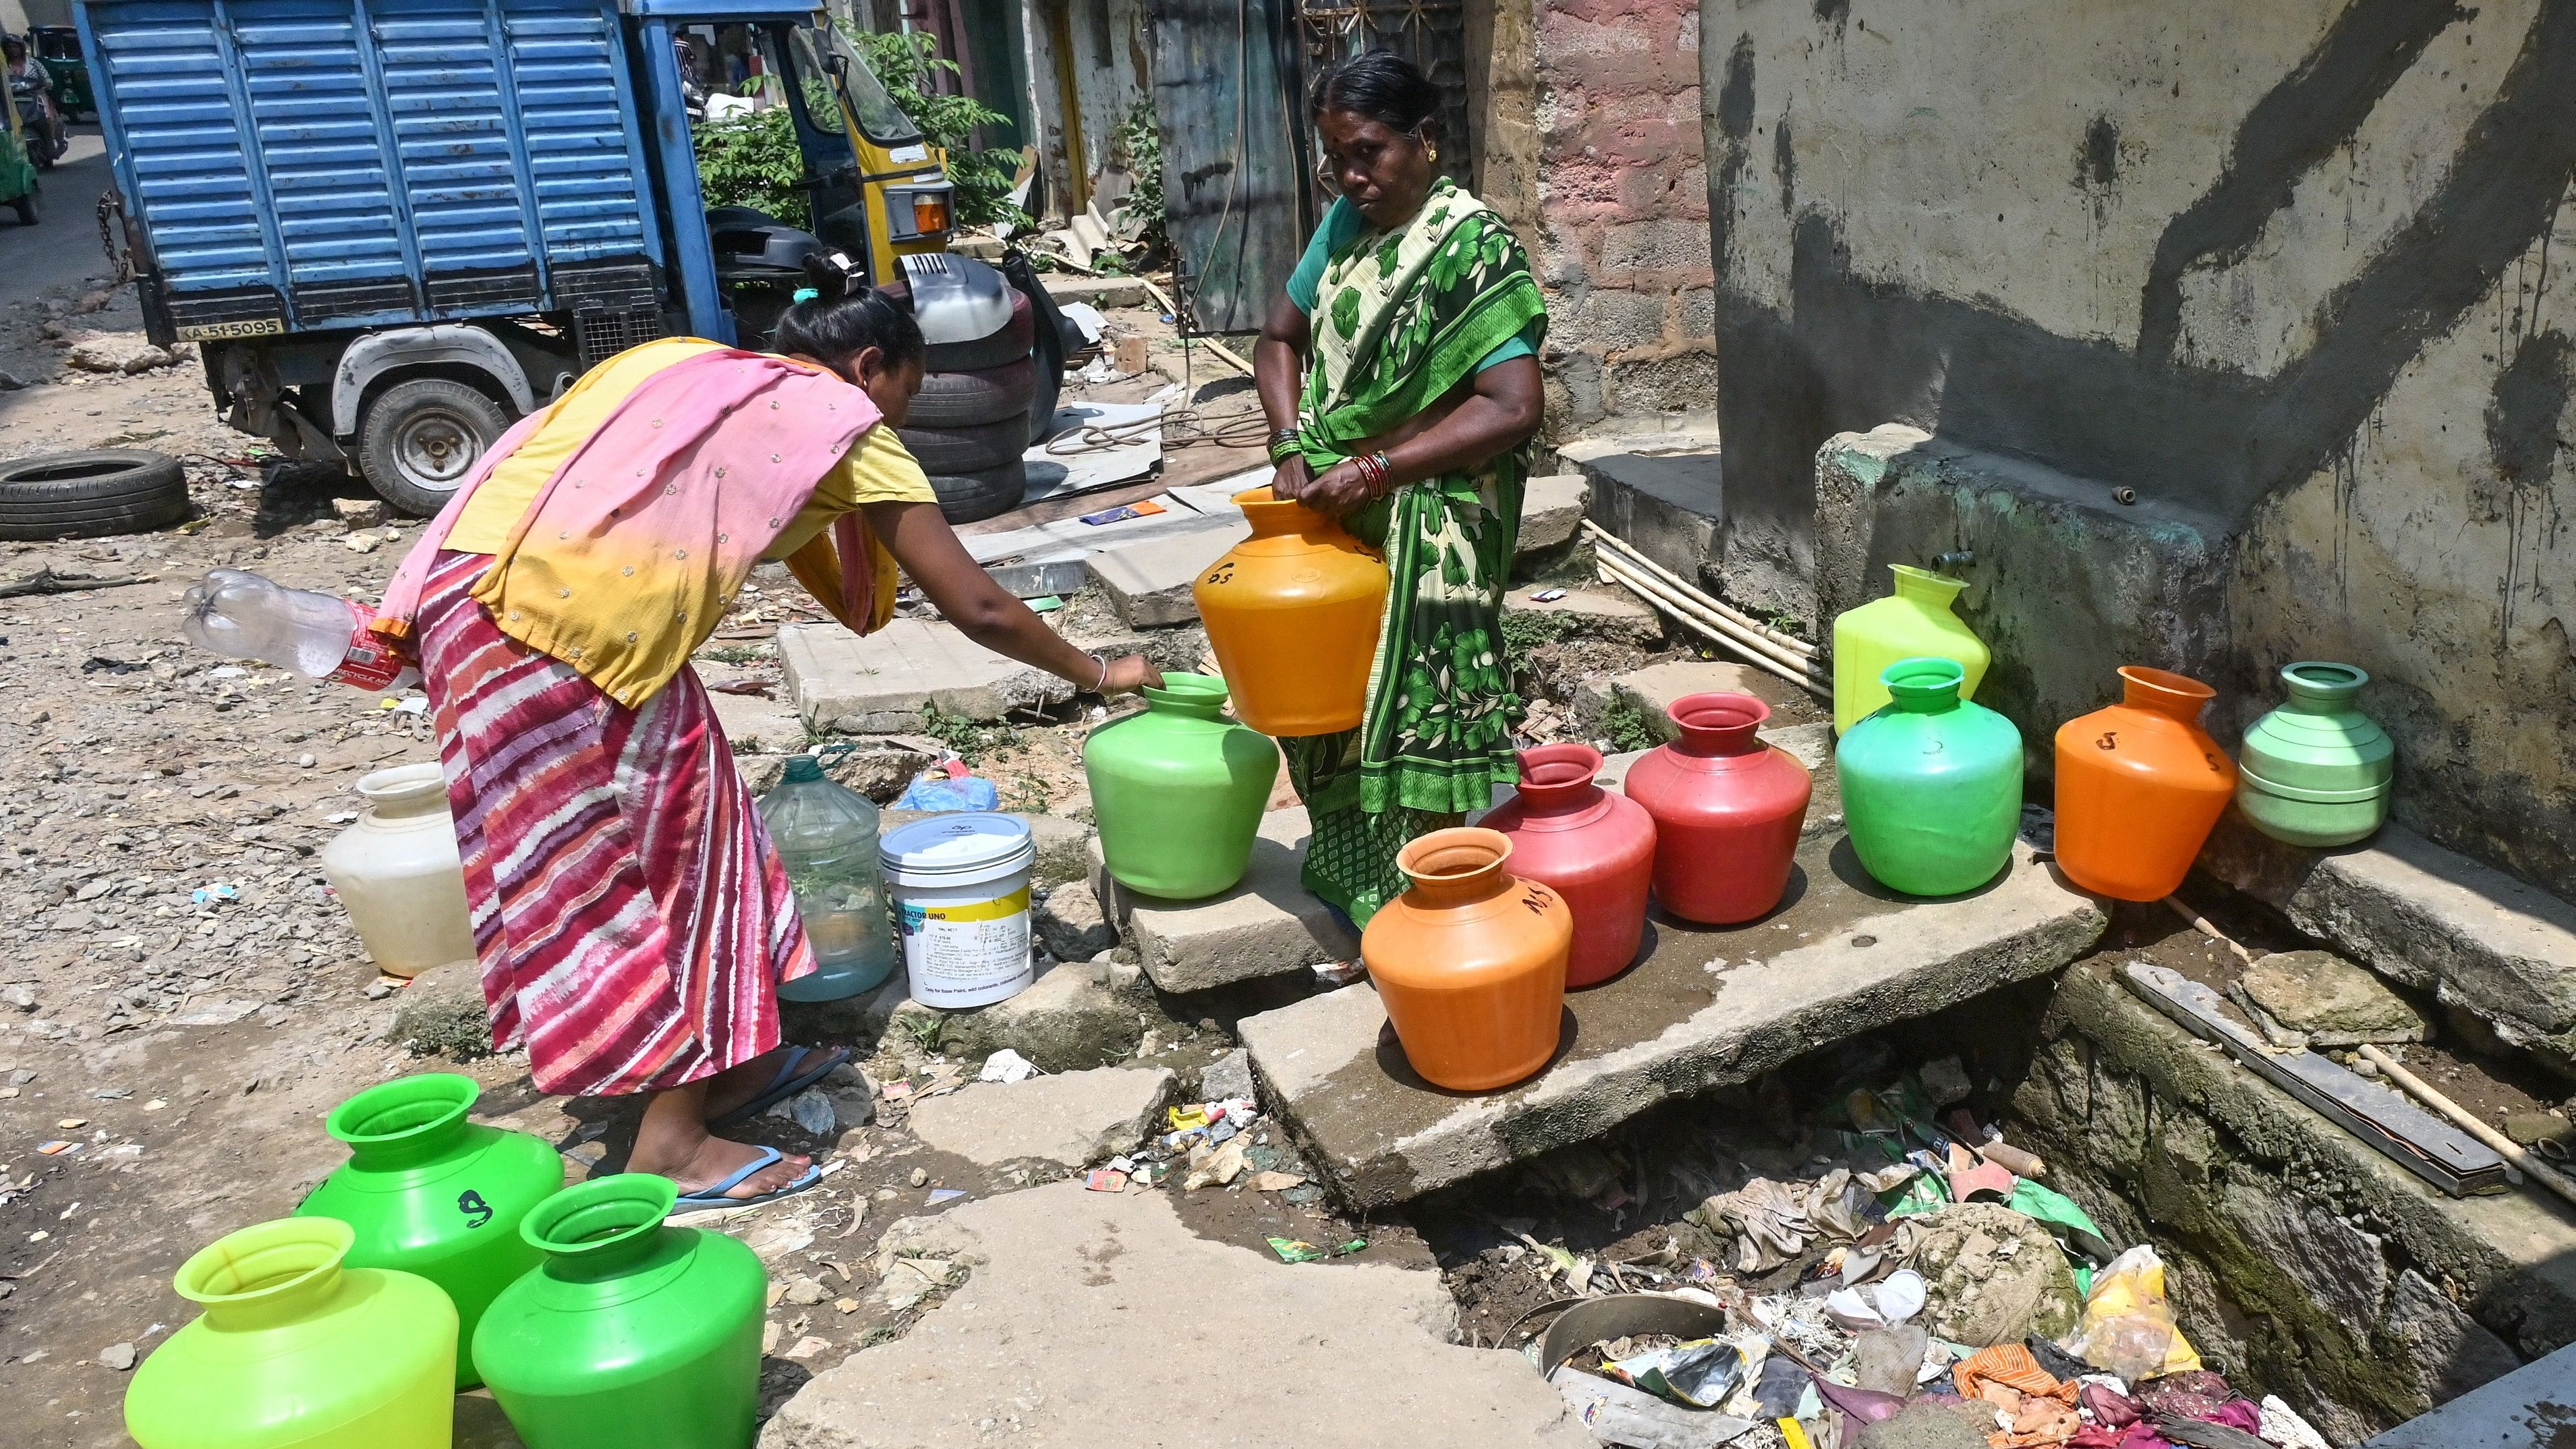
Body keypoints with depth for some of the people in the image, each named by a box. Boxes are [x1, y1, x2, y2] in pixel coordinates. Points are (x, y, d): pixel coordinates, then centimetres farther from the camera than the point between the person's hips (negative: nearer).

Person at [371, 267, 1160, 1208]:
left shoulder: (698, 372, 27)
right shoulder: (844, 421, 6)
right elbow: (976, 608, 7)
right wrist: (1098, 675, 19)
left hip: (469, 579, 8)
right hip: (574, 619, -8)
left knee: (678, 830, 17)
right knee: (675, 844, 4)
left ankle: (727, 1066, 30)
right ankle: (671, 1143, 12)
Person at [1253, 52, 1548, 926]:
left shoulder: (1473, 248, -13)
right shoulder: (1346, 223, 8)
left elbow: (1513, 407, -21)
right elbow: (1281, 339, 17)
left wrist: (1375, 470, -22)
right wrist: (1291, 447, -1)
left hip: (1429, 529, -7)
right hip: (1335, 511, 7)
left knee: (1418, 713, -2)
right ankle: (1349, 881, 32)